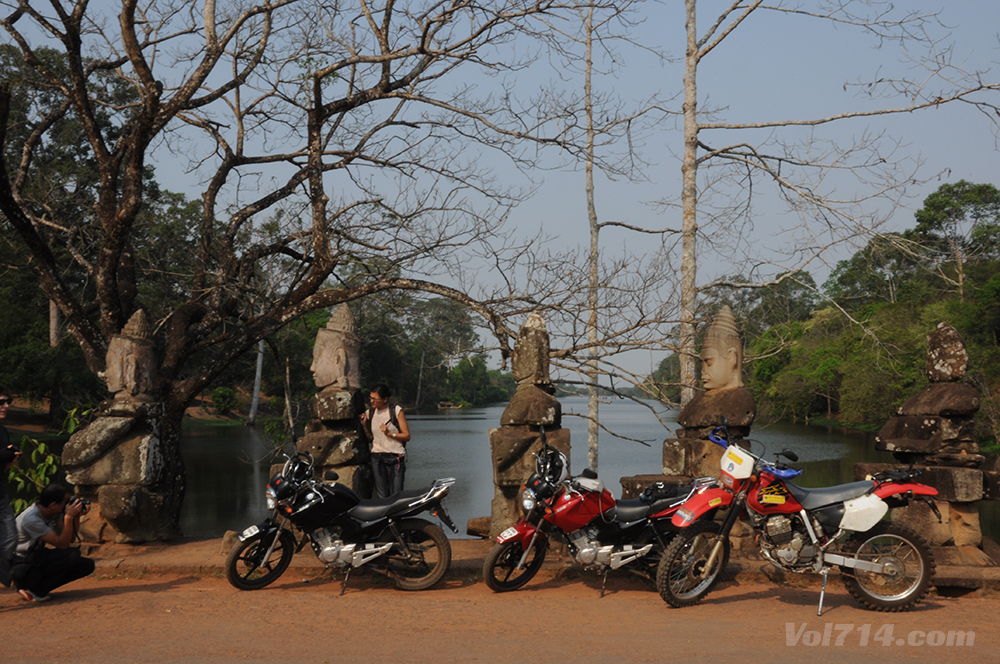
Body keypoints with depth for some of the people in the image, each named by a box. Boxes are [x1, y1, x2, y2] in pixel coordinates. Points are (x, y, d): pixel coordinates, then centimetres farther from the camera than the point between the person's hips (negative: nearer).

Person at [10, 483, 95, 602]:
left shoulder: (54, 512, -3)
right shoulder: (31, 519, -27)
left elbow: (71, 539, 1)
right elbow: (62, 544, -27)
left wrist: (77, 516, -12)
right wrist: (69, 517, -30)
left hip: (37, 558, 9)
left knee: (87, 565, -6)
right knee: (72, 554, -26)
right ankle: (34, 591, -13)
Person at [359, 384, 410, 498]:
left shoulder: (396, 411, -1)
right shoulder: (369, 413, 10)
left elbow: (407, 436, -2)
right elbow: (371, 438, 12)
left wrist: (390, 433, -14)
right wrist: (365, 425, -1)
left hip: (396, 458, -3)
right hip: (377, 458, 3)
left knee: (396, 496, -6)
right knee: (381, 497, 2)